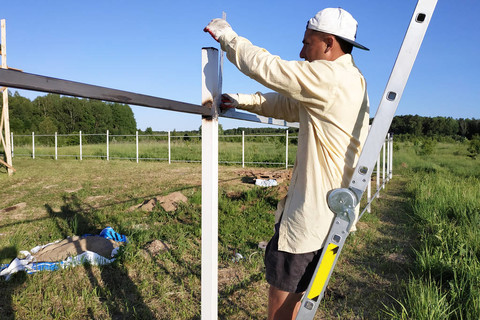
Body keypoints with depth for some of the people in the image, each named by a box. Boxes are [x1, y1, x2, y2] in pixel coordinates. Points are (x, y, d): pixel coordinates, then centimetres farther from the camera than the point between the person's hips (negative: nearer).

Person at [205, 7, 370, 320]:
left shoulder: (329, 77, -18)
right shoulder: (351, 80, 14)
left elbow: (266, 67, -17)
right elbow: (288, 105, 16)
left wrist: (227, 35, -1)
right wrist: (240, 101, 11)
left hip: (314, 210, -10)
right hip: (330, 207, 10)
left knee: (283, 286, 6)